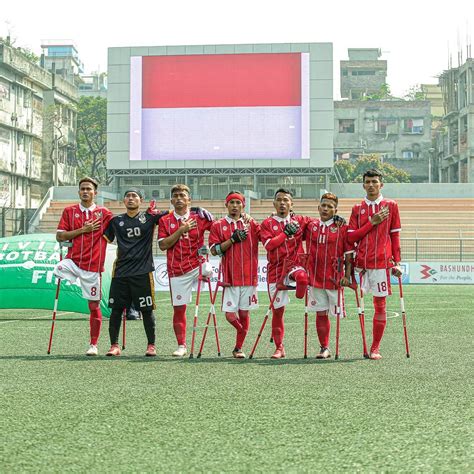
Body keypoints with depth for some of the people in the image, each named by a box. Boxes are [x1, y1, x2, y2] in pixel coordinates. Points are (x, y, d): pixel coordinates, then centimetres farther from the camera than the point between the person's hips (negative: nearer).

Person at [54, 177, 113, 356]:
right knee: (58, 270, -36)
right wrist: (83, 230, -8)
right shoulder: (69, 211, 7)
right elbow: (59, 236, 0)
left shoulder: (104, 213, 5)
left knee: (94, 305, 3)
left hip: (93, 265, 0)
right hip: (73, 260, 0)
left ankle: (93, 345, 14)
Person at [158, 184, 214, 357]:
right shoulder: (165, 221, 5)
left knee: (206, 271, -37)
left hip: (196, 265, 0)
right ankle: (181, 346, 14)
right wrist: (181, 230, -12)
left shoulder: (199, 217, 3)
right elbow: (163, 245, -6)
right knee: (179, 308, 4)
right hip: (177, 271, 1)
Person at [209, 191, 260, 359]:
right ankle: (244, 332, 25)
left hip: (249, 276, 1)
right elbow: (214, 250, -4)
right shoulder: (218, 225, 5)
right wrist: (233, 239, -12)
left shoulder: (251, 224, 8)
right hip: (230, 277, -1)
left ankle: (238, 348, 17)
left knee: (244, 314, 3)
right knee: (230, 315, -6)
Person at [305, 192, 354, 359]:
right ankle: (324, 348, 14)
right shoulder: (311, 226, 8)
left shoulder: (342, 227, -2)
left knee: (336, 313, 0)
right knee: (321, 314, 6)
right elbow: (308, 253, 17)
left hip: (335, 278, -3)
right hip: (316, 277, 3)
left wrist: (347, 276, -7)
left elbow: (349, 254, -2)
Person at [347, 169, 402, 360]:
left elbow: (395, 235, 7)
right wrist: (372, 223, -6)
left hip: (382, 262, -1)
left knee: (380, 305, 1)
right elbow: (351, 237, 3)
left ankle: (375, 348, 8)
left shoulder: (391, 205, 7)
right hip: (361, 262, 1)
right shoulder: (357, 209, 11)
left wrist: (397, 263, 3)